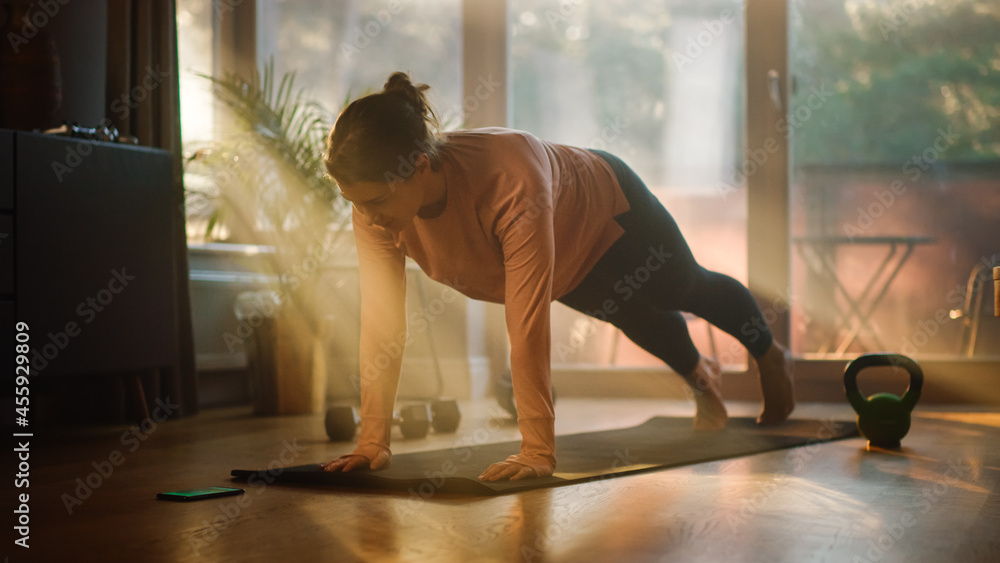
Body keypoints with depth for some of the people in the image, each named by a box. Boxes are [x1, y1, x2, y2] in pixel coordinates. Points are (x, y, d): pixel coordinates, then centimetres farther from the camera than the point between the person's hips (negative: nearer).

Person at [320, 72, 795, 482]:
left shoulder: (511, 185, -51)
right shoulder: (375, 206, -35)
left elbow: (527, 323, -53)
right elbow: (381, 320, -31)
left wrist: (538, 450, -52)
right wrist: (372, 440, -33)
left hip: (608, 210, -4)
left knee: (687, 290, 28)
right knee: (639, 319, 31)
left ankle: (770, 358, 62)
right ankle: (700, 375, 66)